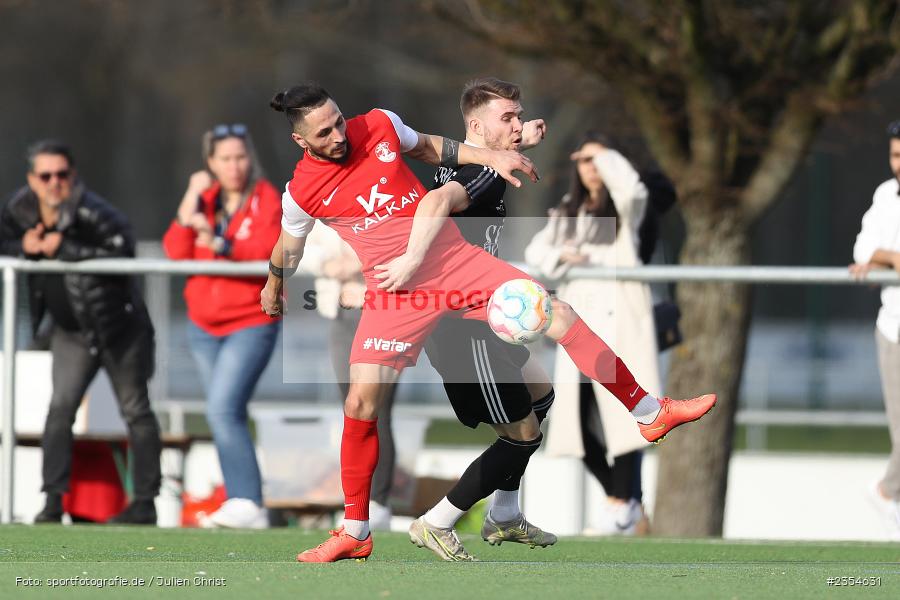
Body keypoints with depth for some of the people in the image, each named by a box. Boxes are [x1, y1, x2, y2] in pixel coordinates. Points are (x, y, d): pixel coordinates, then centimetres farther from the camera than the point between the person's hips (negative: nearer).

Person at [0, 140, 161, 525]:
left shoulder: (90, 212, -23)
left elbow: (122, 249, -32)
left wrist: (64, 250, -30)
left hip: (118, 323, -5)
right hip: (71, 331, 5)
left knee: (135, 411, 4)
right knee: (60, 407, -6)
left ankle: (145, 502, 11)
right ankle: (54, 500, -6)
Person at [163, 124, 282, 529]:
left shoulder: (266, 199, -5)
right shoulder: (204, 199, 10)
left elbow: (266, 251, -21)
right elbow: (176, 251, -2)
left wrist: (218, 243, -34)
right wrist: (191, 199, -9)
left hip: (251, 324, -6)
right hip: (205, 326, 6)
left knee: (223, 410, -20)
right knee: (228, 417, 8)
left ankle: (247, 503, -21)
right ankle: (242, 505, 14)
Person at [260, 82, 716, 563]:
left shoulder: (379, 126, -4)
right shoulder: (302, 193, -9)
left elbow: (428, 147, 18)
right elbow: (287, 249, 12)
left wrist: (491, 157, 12)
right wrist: (272, 289, 28)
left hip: (454, 260, 2)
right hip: (394, 293, -2)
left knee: (560, 316, -7)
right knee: (360, 404, -11)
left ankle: (651, 412, 8)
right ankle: (354, 533, 6)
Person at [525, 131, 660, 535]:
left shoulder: (624, 210, 5)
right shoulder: (567, 213, 21)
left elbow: (632, 188, -18)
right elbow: (535, 251, 12)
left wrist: (605, 155, -5)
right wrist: (560, 256, -8)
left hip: (619, 319, -5)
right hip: (579, 320, 5)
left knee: (619, 410, -14)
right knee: (577, 417, -1)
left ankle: (622, 503, -7)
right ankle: (625, 501, 13)